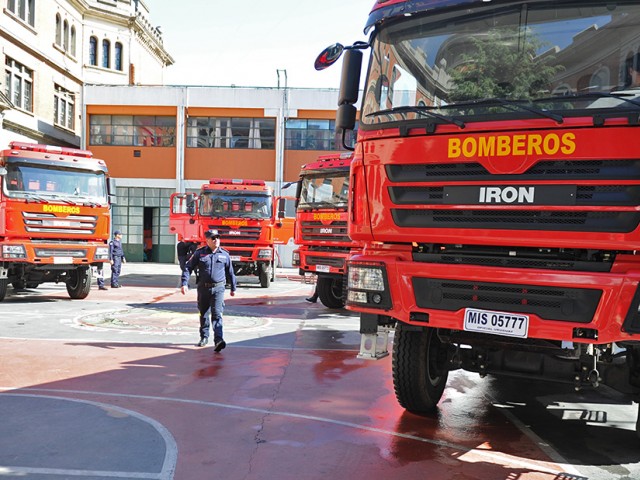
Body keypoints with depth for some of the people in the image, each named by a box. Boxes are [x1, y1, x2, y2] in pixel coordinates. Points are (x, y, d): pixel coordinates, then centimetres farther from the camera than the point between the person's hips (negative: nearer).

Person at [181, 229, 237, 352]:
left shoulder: (224, 254, 4)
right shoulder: (199, 253, 1)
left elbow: (230, 272, 15)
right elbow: (188, 268, 2)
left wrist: (233, 288, 20)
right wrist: (184, 283, -9)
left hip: (218, 288, -1)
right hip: (203, 288, 1)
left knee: (217, 314, -13)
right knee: (203, 314, 14)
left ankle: (218, 340, -22)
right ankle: (204, 337, 31)